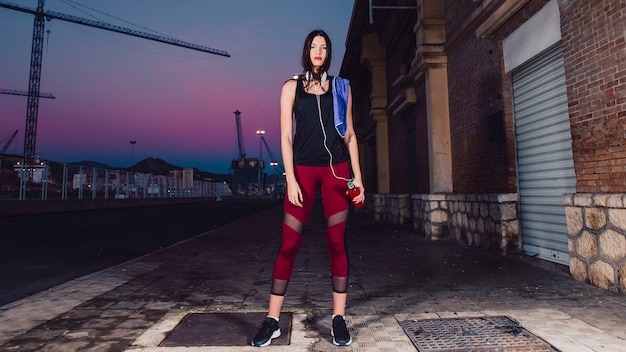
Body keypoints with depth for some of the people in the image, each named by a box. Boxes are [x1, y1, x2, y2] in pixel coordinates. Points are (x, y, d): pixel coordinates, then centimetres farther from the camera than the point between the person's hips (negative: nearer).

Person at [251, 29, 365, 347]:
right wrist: (290, 179, -9)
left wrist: (357, 176, 4)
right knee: (289, 243, -3)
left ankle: (338, 319, 13)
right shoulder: (292, 87, 8)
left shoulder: (341, 87, 13)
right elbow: (286, 136, 1)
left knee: (337, 242, 1)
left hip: (336, 169, 2)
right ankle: (272, 320, 8)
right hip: (303, 168, -1)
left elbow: (349, 134, 11)